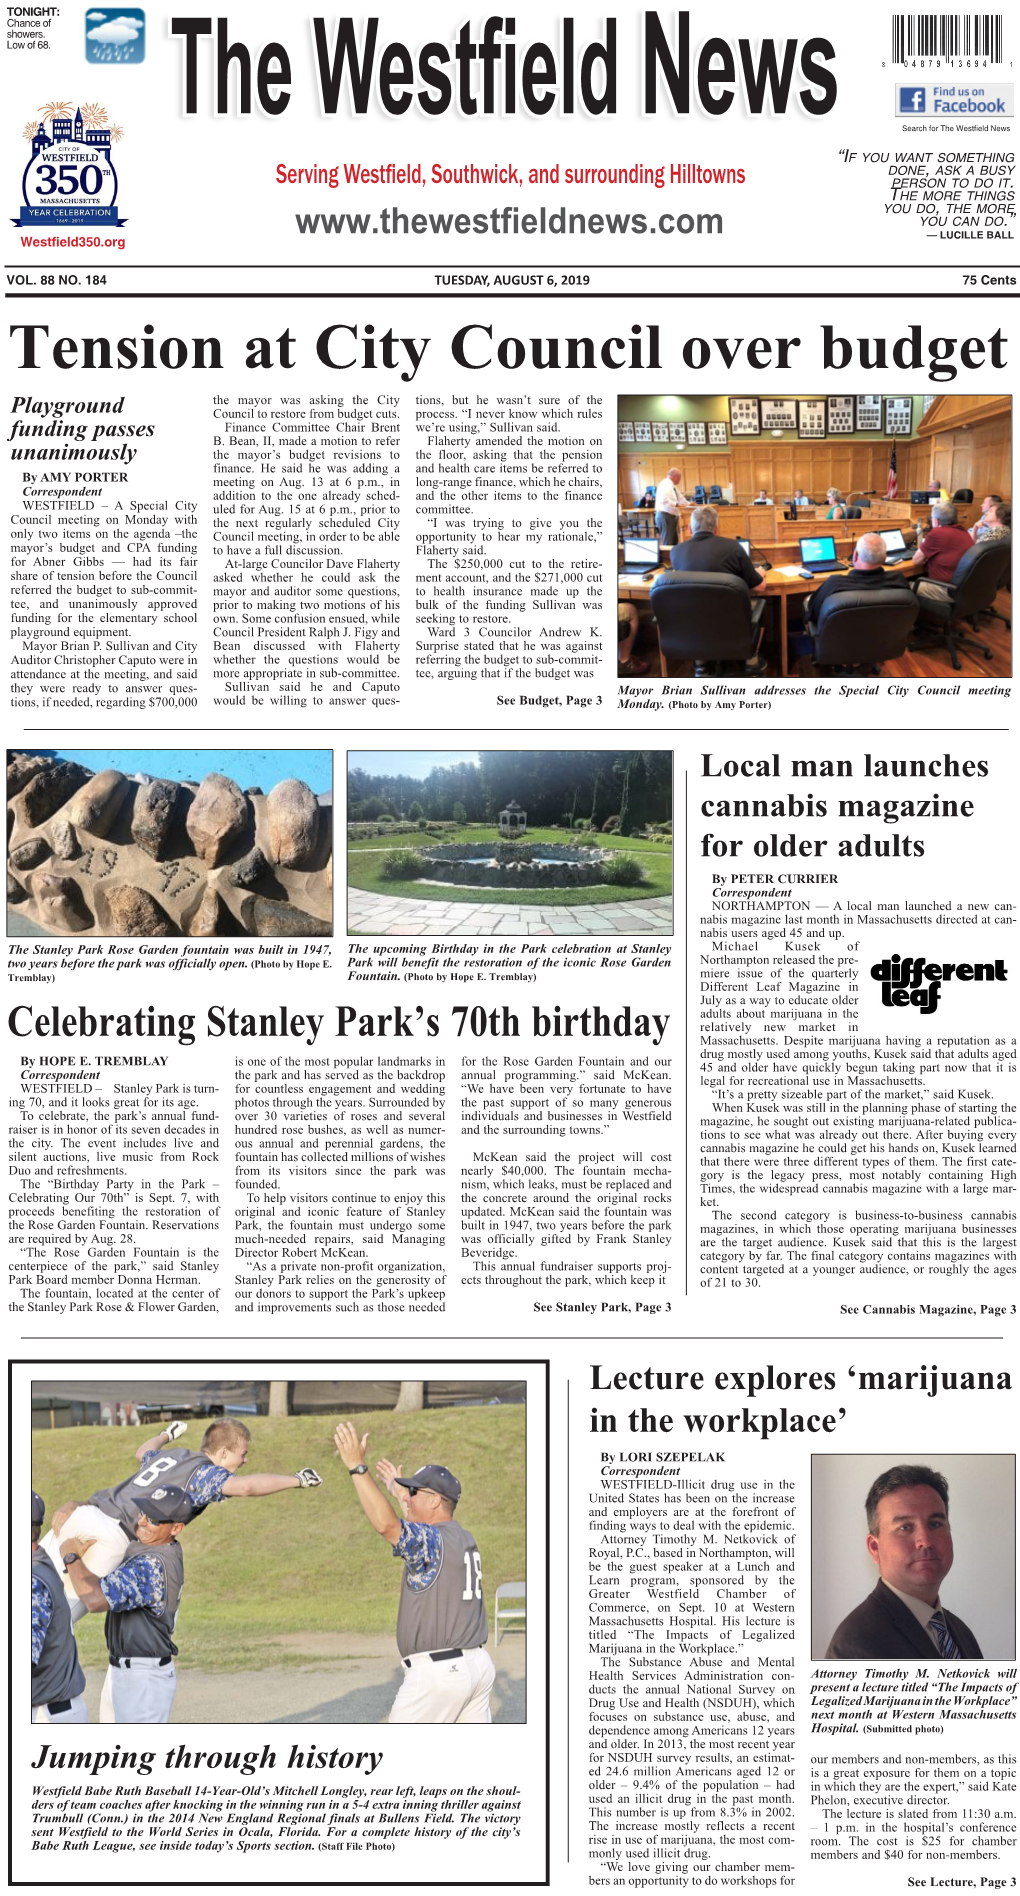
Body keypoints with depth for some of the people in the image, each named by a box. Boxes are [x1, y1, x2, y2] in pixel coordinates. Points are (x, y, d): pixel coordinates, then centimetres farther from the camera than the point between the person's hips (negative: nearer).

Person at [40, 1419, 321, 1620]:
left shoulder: (170, 1454, 22)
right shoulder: (204, 1472, -1)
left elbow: (143, 1452, 47)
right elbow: (246, 1486, -20)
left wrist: (166, 1435, 68)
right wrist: (297, 1480, -10)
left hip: (86, 1511, 7)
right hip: (114, 1533, -7)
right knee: (72, 1605, 0)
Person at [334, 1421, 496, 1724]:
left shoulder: (435, 1540, -14)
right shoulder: (464, 1539, 14)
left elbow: (385, 1524, -30)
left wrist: (357, 1467, -28)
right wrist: (398, 1493, 43)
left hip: (437, 1668, -9)